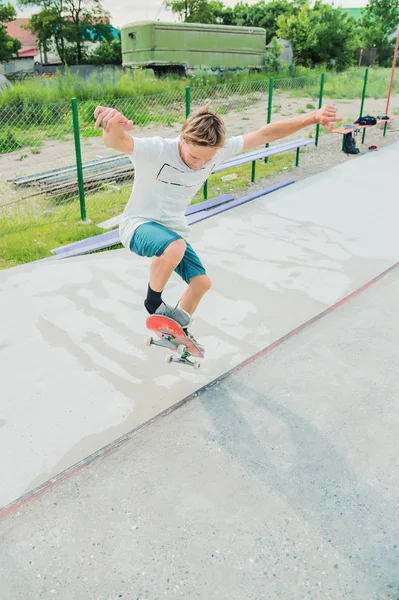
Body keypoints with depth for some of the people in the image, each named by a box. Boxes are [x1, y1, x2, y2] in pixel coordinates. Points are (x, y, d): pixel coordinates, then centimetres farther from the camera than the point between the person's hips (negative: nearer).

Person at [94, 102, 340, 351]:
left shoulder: (217, 151, -14)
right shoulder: (156, 150, -29)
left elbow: (265, 134, -10)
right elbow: (115, 141, -47)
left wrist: (313, 117, -16)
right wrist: (113, 124, -72)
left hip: (174, 230, 6)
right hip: (139, 225, -6)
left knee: (201, 282, 10)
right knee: (175, 246, -38)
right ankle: (153, 300, -10)